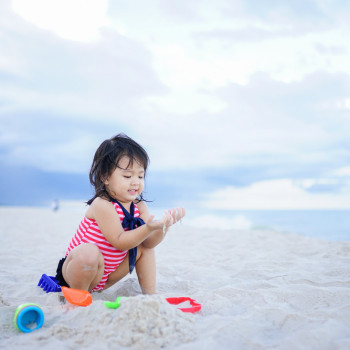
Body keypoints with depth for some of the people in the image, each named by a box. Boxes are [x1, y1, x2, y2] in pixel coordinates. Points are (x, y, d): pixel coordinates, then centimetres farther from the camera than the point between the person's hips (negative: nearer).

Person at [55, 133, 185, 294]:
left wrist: (163, 227, -28)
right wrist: (148, 228, -39)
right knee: (89, 252, -38)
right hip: (77, 272, -7)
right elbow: (119, 241, -26)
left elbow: (148, 242, -9)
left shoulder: (139, 206, -2)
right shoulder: (102, 205, -24)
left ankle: (150, 294, 12)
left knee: (145, 246, 5)